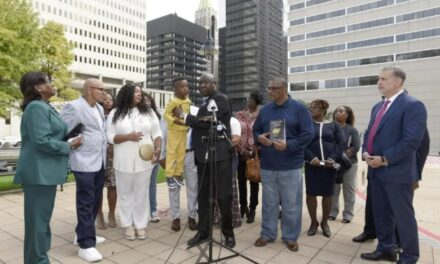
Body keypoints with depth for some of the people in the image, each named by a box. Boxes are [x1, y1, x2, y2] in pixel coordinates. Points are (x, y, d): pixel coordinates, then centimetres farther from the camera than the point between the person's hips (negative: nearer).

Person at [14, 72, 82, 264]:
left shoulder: (45, 107, 15)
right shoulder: (37, 107, -16)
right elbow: (42, 141, -22)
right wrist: (69, 146, -12)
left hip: (45, 171, 10)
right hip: (39, 173, -10)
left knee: (42, 217, 19)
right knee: (38, 219, 0)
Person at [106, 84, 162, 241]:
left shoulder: (148, 112, 8)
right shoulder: (115, 114, 2)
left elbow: (157, 134, 6)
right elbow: (110, 137, -2)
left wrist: (157, 149, -11)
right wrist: (128, 136, -17)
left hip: (144, 161, 1)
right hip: (124, 162, -1)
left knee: (141, 194, 7)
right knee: (125, 193, 9)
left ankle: (141, 225, 19)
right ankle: (128, 225, 23)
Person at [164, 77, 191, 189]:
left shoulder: (188, 101, 7)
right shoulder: (173, 101, -14)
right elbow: (166, 114, -15)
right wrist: (174, 120, -27)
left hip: (184, 131, 7)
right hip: (174, 131, -6)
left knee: (181, 154, 11)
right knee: (171, 153, -2)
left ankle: (178, 174, 23)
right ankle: (169, 176, 6)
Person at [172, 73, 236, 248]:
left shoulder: (221, 99, -7)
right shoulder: (204, 102, 19)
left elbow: (207, 122, -18)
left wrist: (184, 116, -8)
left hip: (219, 154, -8)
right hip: (203, 154, 8)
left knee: (223, 195, -1)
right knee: (203, 195, 10)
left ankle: (228, 233, 14)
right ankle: (203, 232, 21)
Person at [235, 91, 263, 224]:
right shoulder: (239, 115, 5)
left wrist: (253, 151, -10)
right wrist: (242, 150, -6)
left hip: (255, 153, -2)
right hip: (241, 153, 3)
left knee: (254, 181, 5)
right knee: (241, 180, 9)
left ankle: (252, 209, 17)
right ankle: (243, 206, 26)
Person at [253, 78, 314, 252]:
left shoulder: (299, 109, -2)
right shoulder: (265, 110, 11)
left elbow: (308, 134, -7)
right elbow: (255, 130, 17)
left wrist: (289, 145, -20)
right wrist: (259, 138, -6)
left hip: (291, 166, -3)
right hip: (267, 165, 4)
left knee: (291, 204, 6)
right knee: (269, 202, 12)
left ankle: (290, 237, 23)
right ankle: (268, 233, 27)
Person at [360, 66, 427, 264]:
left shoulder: (413, 105, -11)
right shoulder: (378, 107, 15)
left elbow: (412, 140, -19)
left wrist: (385, 159, -18)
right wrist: (366, 153, -1)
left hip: (397, 172, -8)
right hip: (376, 170, 8)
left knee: (403, 216, 6)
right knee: (380, 213, 16)